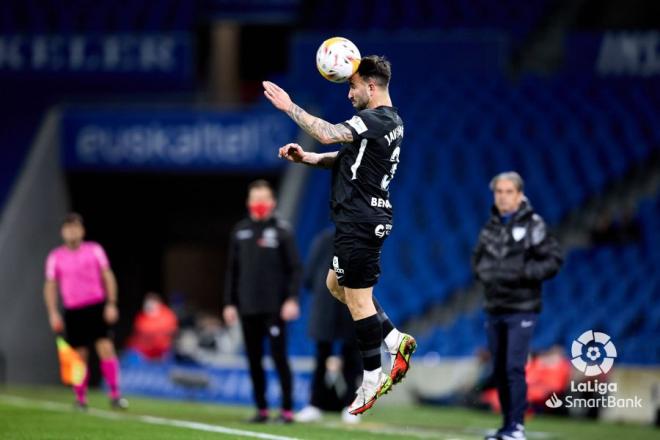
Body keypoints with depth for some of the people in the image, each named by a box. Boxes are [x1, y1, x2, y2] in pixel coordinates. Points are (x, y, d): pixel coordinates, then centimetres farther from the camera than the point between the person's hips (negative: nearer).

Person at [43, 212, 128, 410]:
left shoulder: (94, 250, 5)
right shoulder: (55, 257, 6)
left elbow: (108, 277, 5)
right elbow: (50, 286, 9)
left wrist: (111, 304, -4)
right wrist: (53, 313, 0)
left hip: (97, 307, -1)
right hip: (73, 311, 1)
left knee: (106, 348, -14)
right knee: (80, 356, 0)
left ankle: (115, 395, -12)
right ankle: (80, 399, 12)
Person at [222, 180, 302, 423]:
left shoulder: (282, 230, -1)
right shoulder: (240, 231, 11)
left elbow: (294, 268, -4)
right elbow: (232, 270, 14)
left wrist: (292, 299, -14)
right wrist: (229, 303, 9)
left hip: (274, 308, -4)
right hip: (247, 308, 5)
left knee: (279, 357, -6)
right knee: (254, 360, 6)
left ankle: (287, 410, -2)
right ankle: (261, 409, 13)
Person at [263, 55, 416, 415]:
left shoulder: (376, 120, -19)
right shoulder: (390, 121, 13)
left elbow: (327, 133, -27)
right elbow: (345, 157, 19)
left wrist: (289, 107, -16)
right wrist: (307, 158, 6)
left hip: (360, 221, -10)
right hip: (364, 219, 10)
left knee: (358, 299, -2)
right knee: (336, 284, 22)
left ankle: (372, 382, 5)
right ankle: (395, 340, 19)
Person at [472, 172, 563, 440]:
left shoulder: (533, 225, -7)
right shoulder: (491, 227, 10)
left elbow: (554, 260, -10)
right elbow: (478, 258, 23)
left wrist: (524, 273, -18)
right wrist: (484, 272, 2)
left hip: (521, 309, -6)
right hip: (494, 308, 6)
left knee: (514, 367, -12)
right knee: (499, 369, 8)